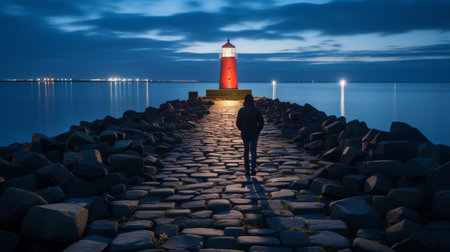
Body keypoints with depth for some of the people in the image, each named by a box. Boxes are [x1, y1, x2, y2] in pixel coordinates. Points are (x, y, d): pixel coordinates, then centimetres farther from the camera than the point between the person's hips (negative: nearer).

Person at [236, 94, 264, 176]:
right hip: (254, 134, -1)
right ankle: (253, 168, -11)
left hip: (244, 134, 1)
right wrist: (258, 131, 8)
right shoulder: (257, 110, -6)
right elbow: (261, 122, -6)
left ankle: (247, 170, 11)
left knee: (246, 151, 11)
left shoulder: (241, 110, -6)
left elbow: (238, 123, -3)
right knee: (253, 151, 6)